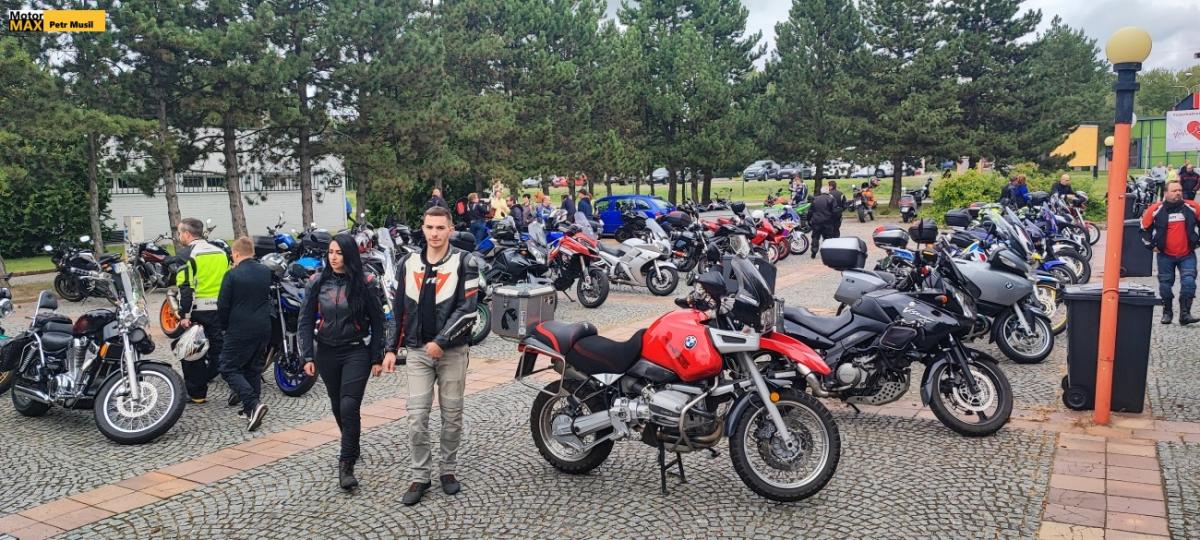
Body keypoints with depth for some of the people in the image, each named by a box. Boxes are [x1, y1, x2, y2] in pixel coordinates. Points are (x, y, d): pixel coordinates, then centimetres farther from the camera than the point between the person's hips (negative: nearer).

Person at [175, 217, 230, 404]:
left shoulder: (185, 254, -9)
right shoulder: (221, 252, 11)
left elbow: (185, 287, -16)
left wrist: (184, 315, -16)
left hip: (196, 311, -5)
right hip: (219, 310, 6)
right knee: (219, 350, 10)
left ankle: (196, 393, 12)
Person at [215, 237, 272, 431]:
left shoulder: (233, 275, -12)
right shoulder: (266, 272, 4)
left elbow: (223, 305, -10)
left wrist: (224, 326, 6)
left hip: (240, 331, -6)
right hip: (263, 328, 6)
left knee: (229, 369, 2)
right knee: (253, 369, 16)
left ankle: (253, 404, -15)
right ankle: (250, 410, 20)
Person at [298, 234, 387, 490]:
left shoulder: (364, 283, -7)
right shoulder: (317, 283, 0)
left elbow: (377, 321, -1)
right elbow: (306, 321, 3)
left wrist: (377, 358, -2)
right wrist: (308, 357, -3)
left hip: (356, 352, -3)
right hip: (327, 353, 3)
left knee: (349, 407, -13)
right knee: (338, 407, 14)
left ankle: (346, 464, -4)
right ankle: (352, 448, 35)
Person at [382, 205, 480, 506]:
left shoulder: (464, 264, -5)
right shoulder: (408, 264, 6)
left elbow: (467, 310, -12)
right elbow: (399, 310, 11)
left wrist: (441, 341, -18)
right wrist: (392, 349, 7)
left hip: (452, 352, -2)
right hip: (418, 351, 2)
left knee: (452, 416, 8)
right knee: (417, 419, 0)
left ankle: (448, 471, 24)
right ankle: (420, 477, 12)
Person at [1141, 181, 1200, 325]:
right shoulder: (1156, 209, -5)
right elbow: (1144, 228, 7)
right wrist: (1151, 245, 3)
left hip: (1187, 255, 0)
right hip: (1165, 255, 0)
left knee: (1188, 282, -12)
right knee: (1165, 284, 8)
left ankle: (1185, 313, -7)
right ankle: (1167, 312, 21)